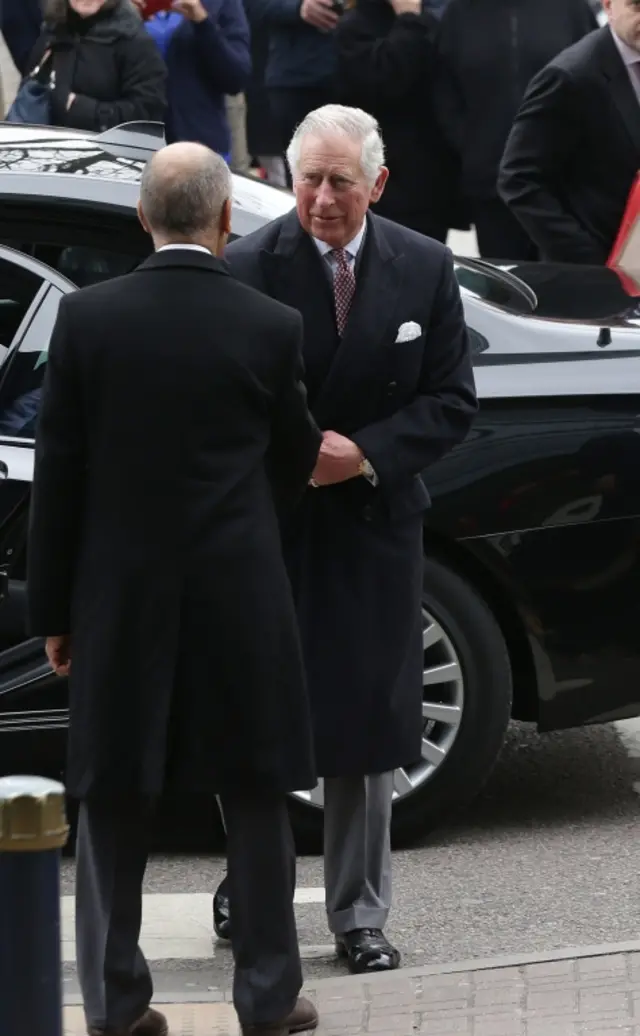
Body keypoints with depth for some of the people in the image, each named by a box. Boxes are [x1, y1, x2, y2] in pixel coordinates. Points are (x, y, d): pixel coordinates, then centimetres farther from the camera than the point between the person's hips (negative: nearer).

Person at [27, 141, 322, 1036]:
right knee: (256, 796, 10)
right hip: (240, 595, -1)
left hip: (120, 596, 1)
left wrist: (53, 610, 4)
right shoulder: (271, 329, -8)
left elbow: (57, 476, -3)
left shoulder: (88, 319, -7)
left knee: (114, 801, 10)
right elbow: (293, 465, 6)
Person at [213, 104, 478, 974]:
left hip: (373, 526, 2)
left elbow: (452, 402, 1)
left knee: (368, 734, 6)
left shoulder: (424, 269, -1)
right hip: (265, 527, -2)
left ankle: (359, 918, 15)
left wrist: (364, 455, -12)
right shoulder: (247, 269, -9)